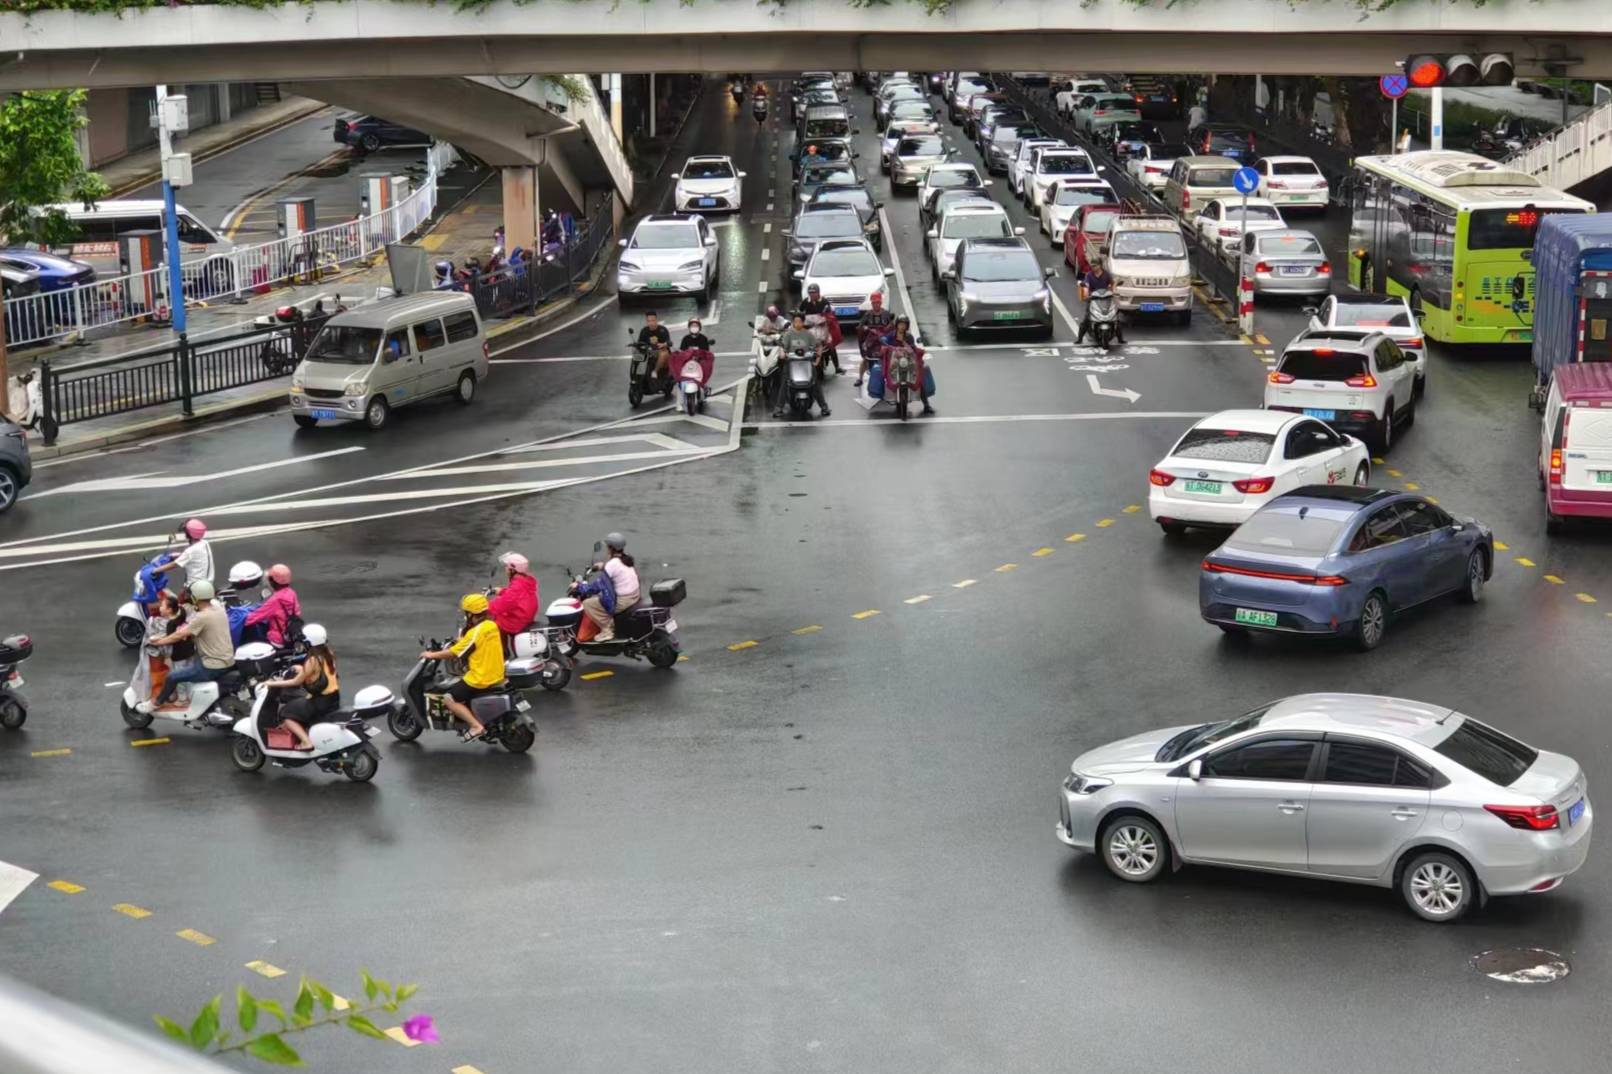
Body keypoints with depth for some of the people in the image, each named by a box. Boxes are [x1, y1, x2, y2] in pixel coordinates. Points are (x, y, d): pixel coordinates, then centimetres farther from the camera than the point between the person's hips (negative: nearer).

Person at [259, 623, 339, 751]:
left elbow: (297, 682, -13)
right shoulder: (328, 654, 4)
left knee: (285, 713, 0)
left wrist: (274, 683, -6)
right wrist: (302, 669, 21)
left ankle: (306, 741, -11)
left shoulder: (313, 660, -19)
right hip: (333, 698, 8)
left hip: (321, 701, -8)